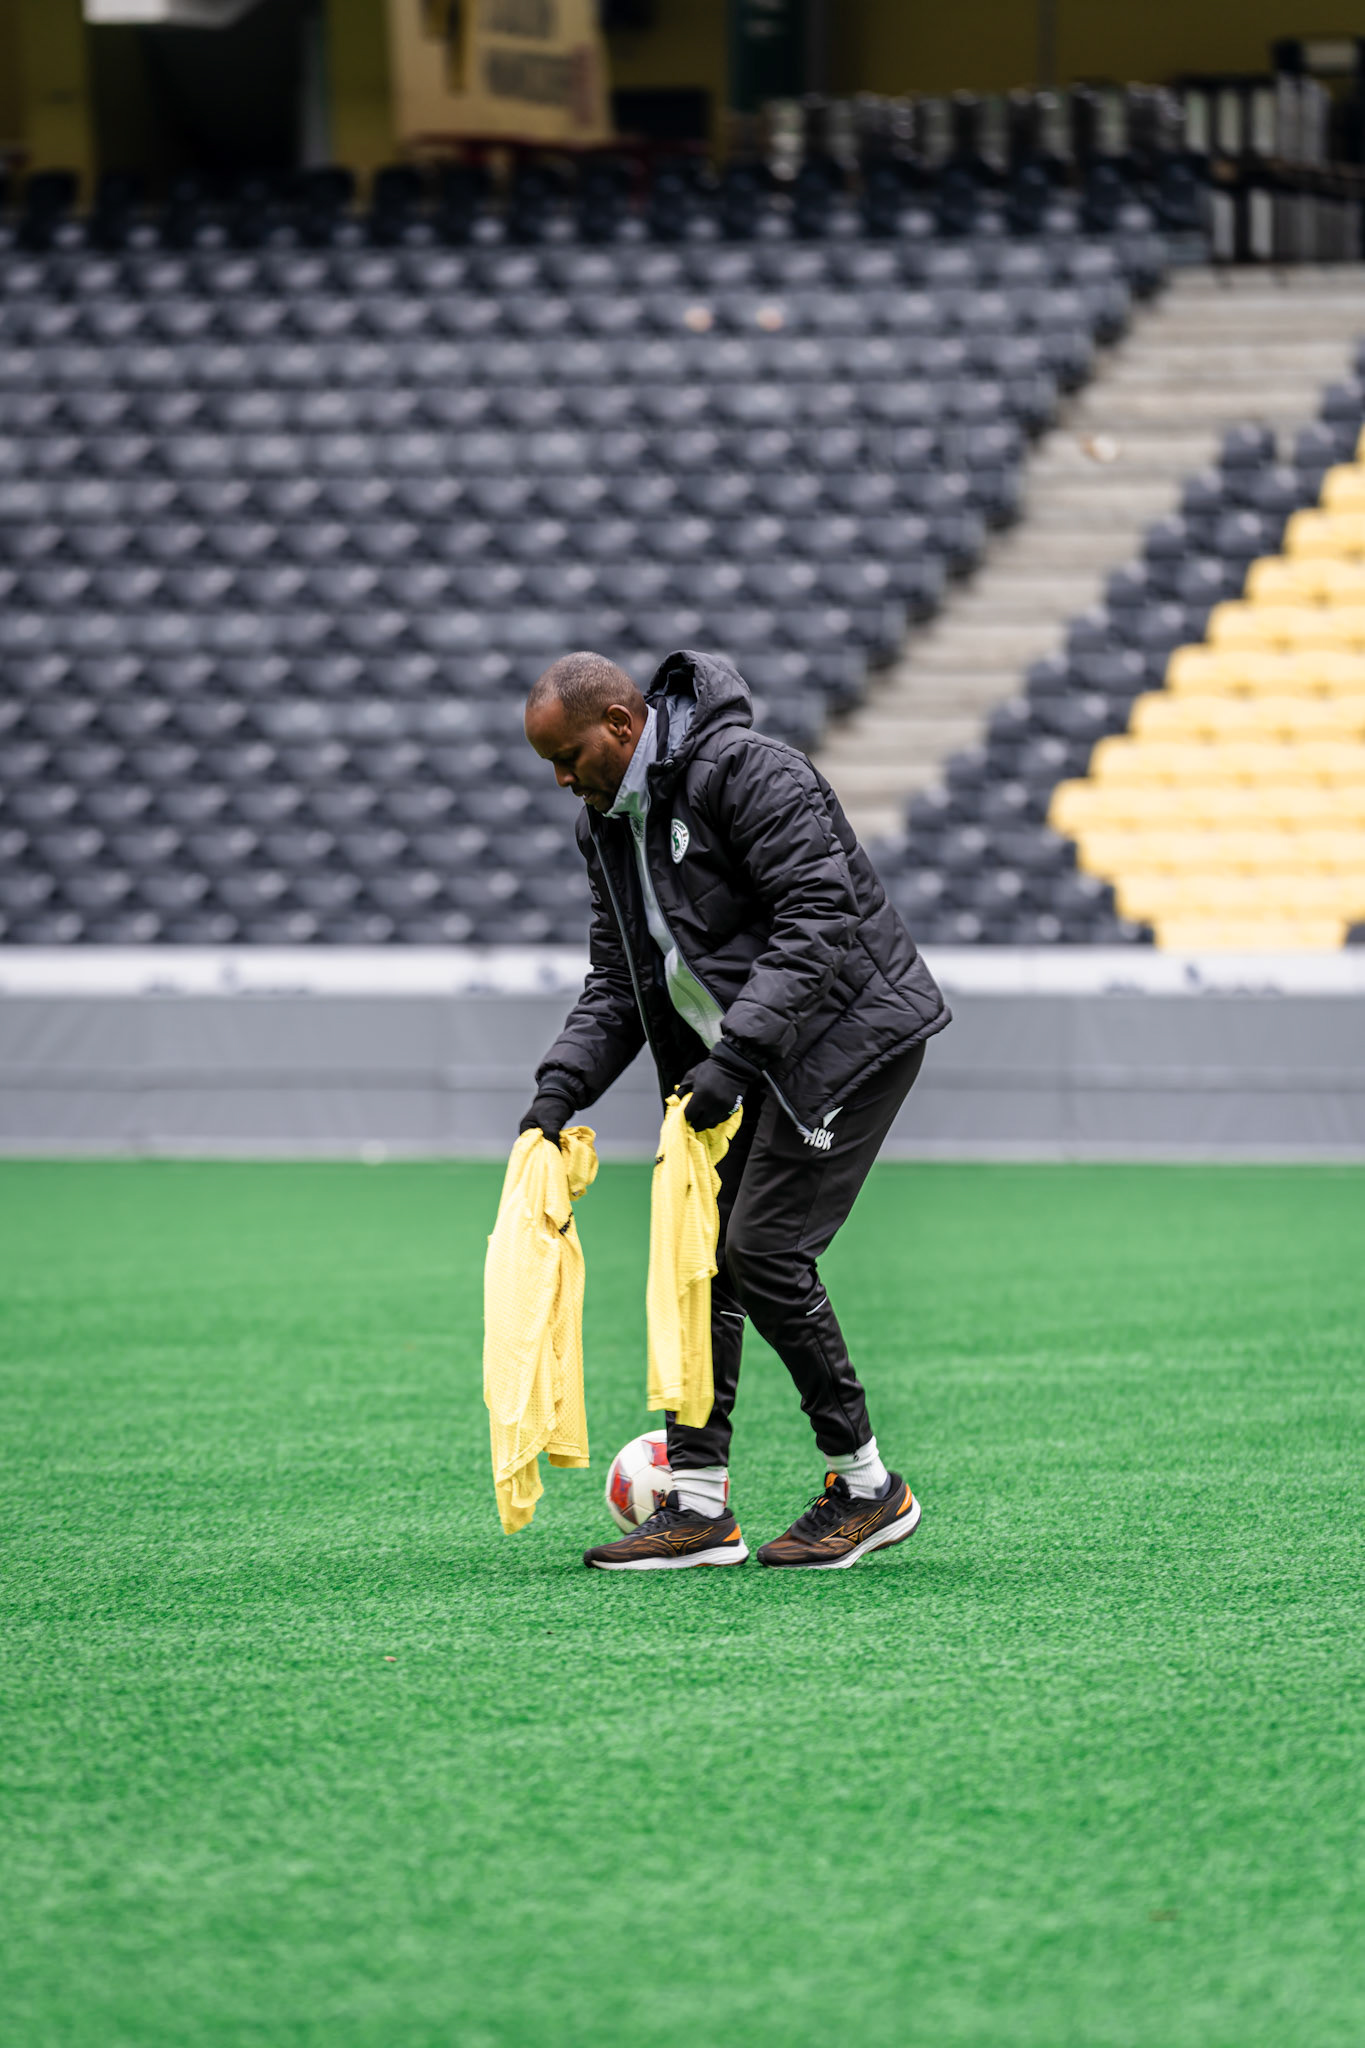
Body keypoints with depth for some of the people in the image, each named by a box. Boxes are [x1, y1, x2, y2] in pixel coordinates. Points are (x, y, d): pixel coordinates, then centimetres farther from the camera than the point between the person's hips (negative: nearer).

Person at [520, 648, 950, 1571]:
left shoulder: (743, 772, -20)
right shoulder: (609, 822, 9)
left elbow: (819, 917, -26)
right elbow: (617, 981, 14)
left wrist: (734, 1057, -31)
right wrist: (561, 1087, -3)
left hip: (850, 1034, -9)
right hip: (752, 1056, 9)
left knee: (763, 1249, -14)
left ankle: (867, 1486, -2)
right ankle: (699, 1505, 5)